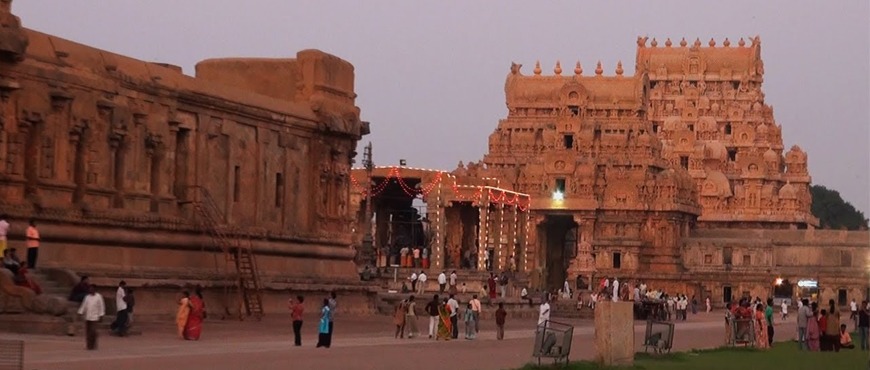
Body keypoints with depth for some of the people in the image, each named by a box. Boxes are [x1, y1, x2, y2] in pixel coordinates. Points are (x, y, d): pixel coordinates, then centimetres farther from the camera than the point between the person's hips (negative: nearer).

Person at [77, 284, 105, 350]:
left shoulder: (98, 297, -4)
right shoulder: (87, 297, 9)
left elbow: (101, 306, -4)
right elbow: (83, 305, 14)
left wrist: (101, 315, -7)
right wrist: (81, 312, 9)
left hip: (94, 317, -5)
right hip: (87, 317, 5)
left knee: (93, 332, -9)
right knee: (88, 332, 4)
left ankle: (93, 345, -1)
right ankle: (89, 345, 12)